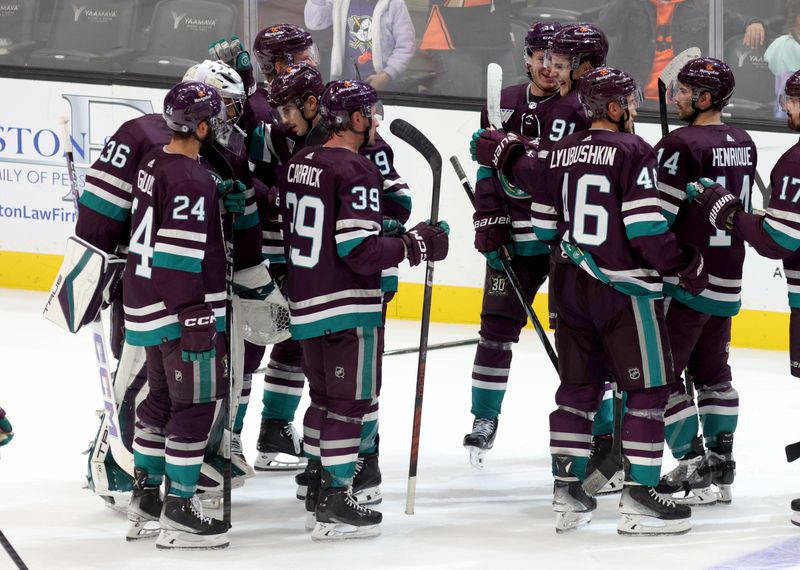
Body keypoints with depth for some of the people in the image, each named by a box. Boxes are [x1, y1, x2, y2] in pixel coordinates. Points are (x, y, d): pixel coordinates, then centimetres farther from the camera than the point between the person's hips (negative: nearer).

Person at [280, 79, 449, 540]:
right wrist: (415, 245, -12)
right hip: (348, 307, -9)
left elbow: (288, 235, 15)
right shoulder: (357, 171, -18)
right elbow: (361, 252, -23)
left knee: (324, 395, 21)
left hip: (306, 303, 9)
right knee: (350, 400, -1)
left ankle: (317, 480, 29)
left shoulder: (298, 165, 8)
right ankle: (335, 502, 0)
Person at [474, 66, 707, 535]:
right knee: (648, 387, -1)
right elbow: (646, 227, -18)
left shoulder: (563, 152, 6)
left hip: (571, 280, 7)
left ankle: (567, 489, 16)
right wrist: (687, 265, -7)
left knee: (578, 386, 15)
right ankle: (639, 496, -5)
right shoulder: (632, 152, -13)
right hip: (624, 286, -7)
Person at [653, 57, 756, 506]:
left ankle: (693, 467, -5)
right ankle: (721, 467, 19)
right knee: (712, 370, 18)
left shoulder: (683, 145, -17)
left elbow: (658, 216, -18)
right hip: (727, 279, 8)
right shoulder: (743, 144, 8)